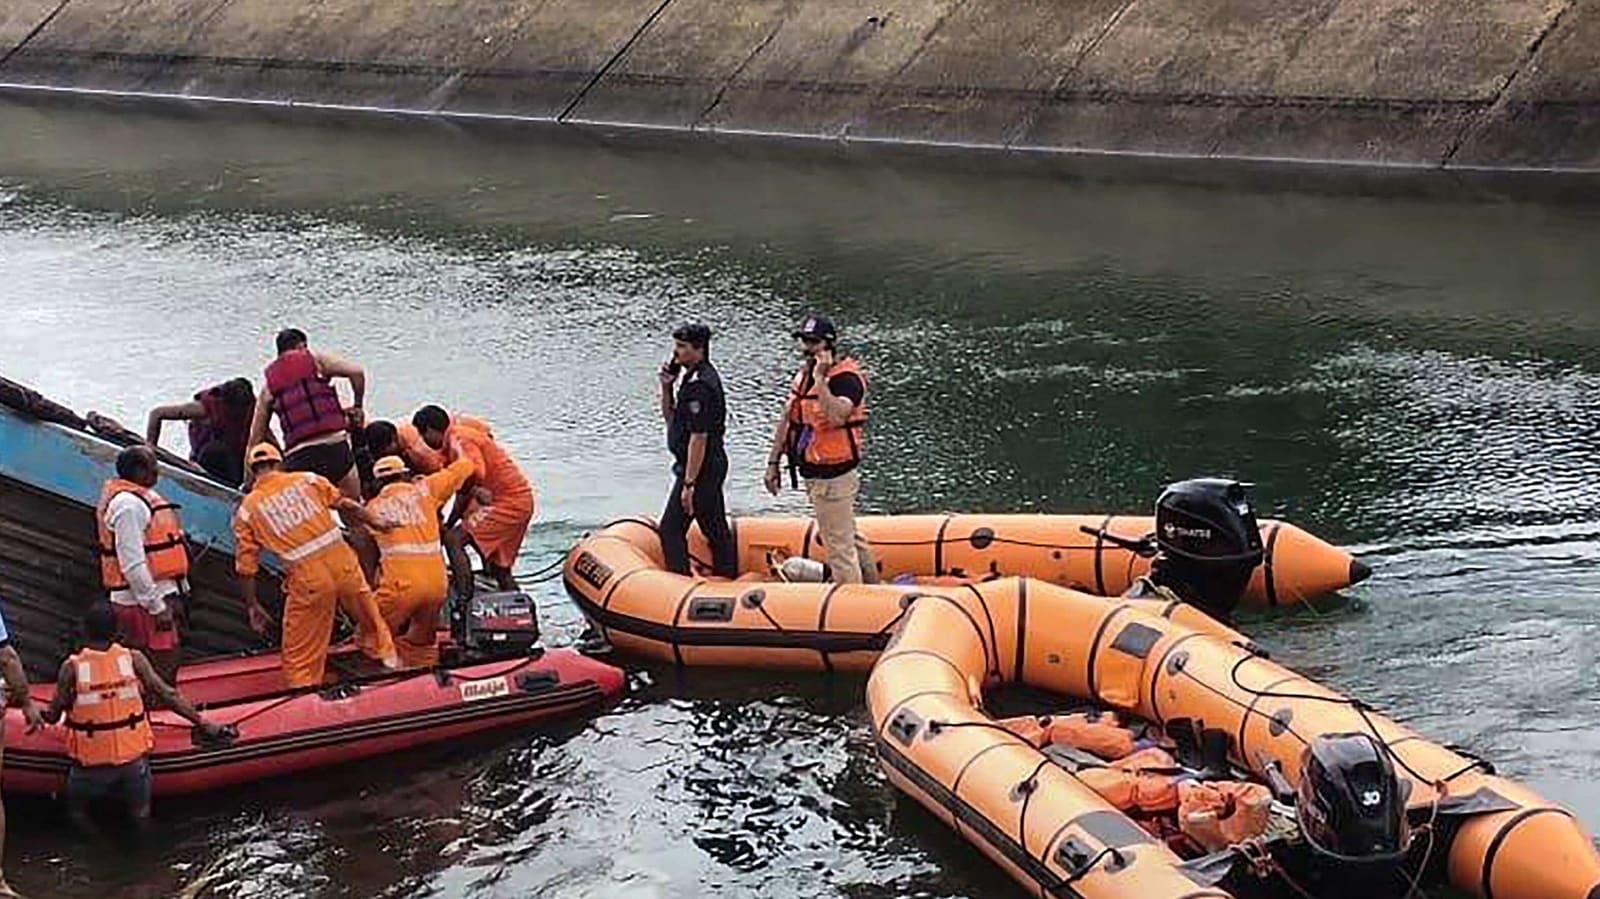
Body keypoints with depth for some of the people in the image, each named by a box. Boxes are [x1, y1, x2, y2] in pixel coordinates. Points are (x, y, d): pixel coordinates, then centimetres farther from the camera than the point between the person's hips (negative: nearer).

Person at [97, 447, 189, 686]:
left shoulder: (142, 498, 16)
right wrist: (156, 606, -22)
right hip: (143, 602, -11)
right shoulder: (127, 504, -18)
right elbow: (133, 563, -23)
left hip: (158, 595, 11)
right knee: (159, 673, -11)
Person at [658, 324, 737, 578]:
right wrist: (667, 386, 5)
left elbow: (699, 438, -24)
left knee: (671, 529, -5)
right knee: (716, 529, 16)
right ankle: (729, 579, 23)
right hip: (714, 466, 10)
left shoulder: (699, 385, -21)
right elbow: (670, 419, 21)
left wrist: (689, 483, -24)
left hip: (701, 468, -10)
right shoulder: (701, 376, 12)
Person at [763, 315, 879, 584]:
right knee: (848, 536, 20)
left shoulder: (847, 378, -17)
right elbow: (787, 419, 16)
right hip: (812, 472, 9)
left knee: (838, 544, -5)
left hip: (834, 474, -9)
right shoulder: (803, 373, 10)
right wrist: (773, 462, 14)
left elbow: (835, 416, -36)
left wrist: (820, 378, -32)